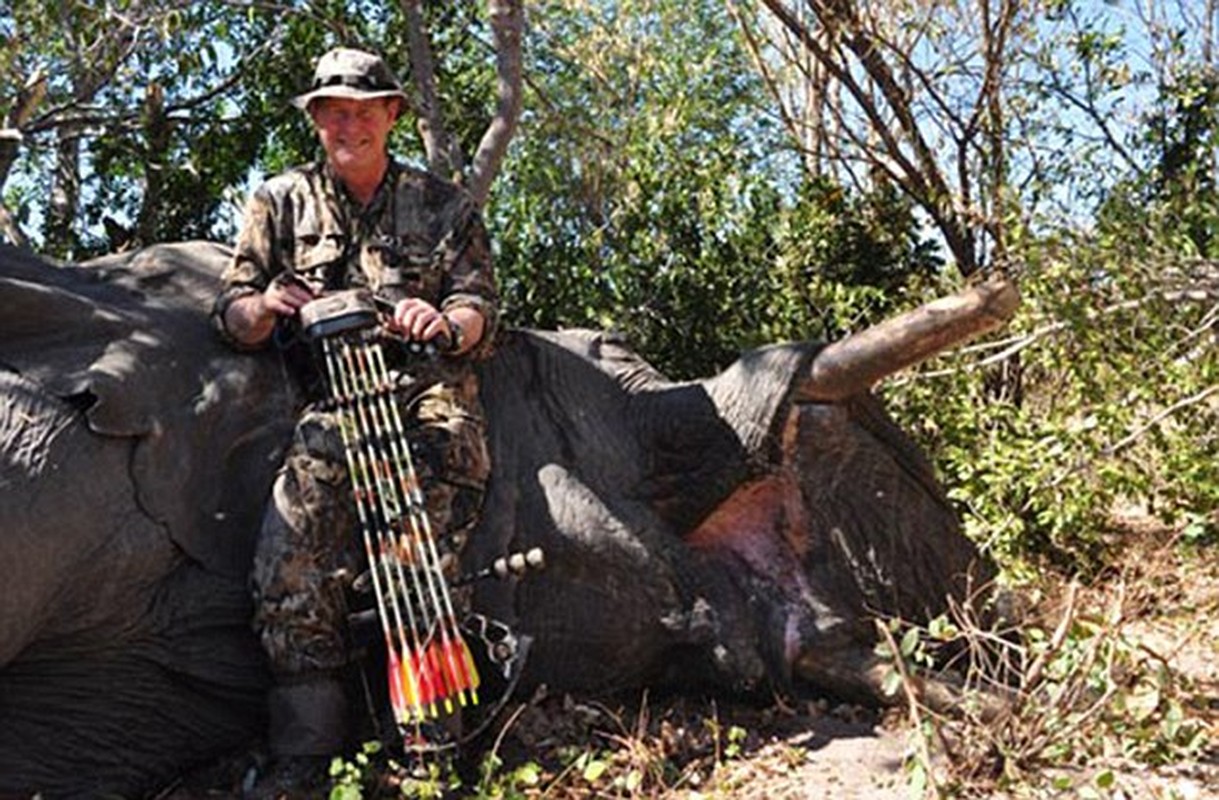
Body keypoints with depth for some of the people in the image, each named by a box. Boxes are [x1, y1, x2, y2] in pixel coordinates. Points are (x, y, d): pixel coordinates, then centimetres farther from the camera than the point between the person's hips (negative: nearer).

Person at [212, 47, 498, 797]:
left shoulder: (444, 204, 17)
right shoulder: (281, 201, 18)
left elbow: (481, 308, 10)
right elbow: (231, 312, 15)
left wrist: (447, 321, -15)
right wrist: (264, 306, -10)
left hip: (428, 384, 0)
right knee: (291, 548, -22)